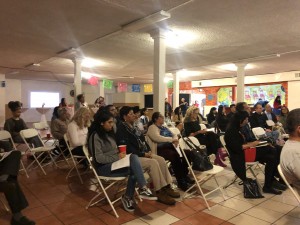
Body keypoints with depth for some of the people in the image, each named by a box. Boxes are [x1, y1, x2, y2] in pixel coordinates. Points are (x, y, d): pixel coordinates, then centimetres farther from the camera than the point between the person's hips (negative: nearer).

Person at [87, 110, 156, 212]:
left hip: (115, 162, 8)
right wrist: (117, 157, -19)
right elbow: (99, 158, -20)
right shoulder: (95, 136, -14)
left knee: (134, 157, -21)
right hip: (104, 166, -8)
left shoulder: (109, 132, 12)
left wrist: (120, 153, -1)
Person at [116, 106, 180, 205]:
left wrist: (148, 151, -1)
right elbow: (127, 148, -20)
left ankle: (167, 187, -7)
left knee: (161, 160, -12)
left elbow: (142, 140, 18)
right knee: (153, 163, -28)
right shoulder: (121, 129, -12)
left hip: (143, 153, 9)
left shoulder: (133, 126, 15)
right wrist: (143, 154, -19)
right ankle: (160, 193, -20)